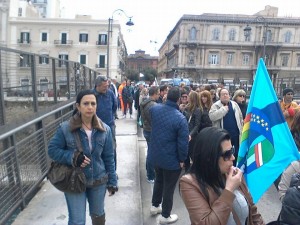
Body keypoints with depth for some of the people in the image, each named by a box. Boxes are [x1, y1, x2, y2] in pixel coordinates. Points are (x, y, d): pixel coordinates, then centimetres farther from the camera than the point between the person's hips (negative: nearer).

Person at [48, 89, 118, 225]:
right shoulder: (65, 128, -15)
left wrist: (112, 181, 1)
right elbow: (52, 150, -7)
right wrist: (72, 157, -24)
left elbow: (109, 158, -2)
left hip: (98, 181, 3)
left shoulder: (104, 130, -8)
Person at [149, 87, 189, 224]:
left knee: (158, 180, 28)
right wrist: (182, 159, -7)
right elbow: (183, 143, -23)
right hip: (171, 159, -6)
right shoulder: (180, 118, -26)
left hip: (155, 155, 6)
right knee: (169, 187, 14)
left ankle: (155, 206, 45)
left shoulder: (155, 108, -9)